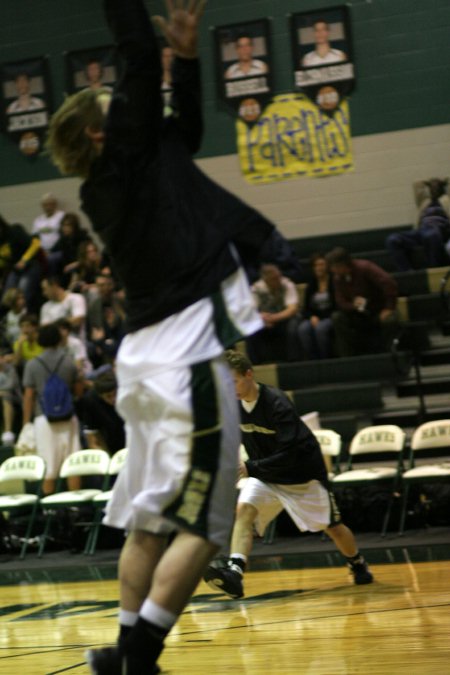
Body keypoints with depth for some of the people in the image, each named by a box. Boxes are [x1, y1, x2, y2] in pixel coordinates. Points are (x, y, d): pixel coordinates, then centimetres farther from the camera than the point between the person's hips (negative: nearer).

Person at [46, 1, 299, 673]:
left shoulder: (120, 175, 16)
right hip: (188, 354, -9)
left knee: (151, 520, 13)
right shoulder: (123, 158, -5)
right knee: (199, 525, -6)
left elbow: (186, 128, 31)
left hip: (150, 356, 9)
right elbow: (139, 56, -11)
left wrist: (186, 54, 21)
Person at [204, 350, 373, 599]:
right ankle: (234, 572, -38)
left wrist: (251, 468, -38)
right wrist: (250, 468, 8)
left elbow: (289, 455, -34)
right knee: (243, 510, -23)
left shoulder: (277, 404, -29)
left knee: (332, 527, 9)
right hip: (264, 474, 5)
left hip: (303, 475, -5)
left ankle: (358, 565, 38)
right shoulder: (234, 405, -9)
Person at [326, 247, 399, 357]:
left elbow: (389, 282, -26)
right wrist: (353, 305, -26)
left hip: (379, 312, -4)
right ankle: (347, 358, -21)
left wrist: (389, 308, -25)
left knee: (390, 320, -38)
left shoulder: (364, 268, -19)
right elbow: (341, 303, -4)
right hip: (359, 316, 4)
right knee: (337, 318, -23)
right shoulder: (338, 278, -3)